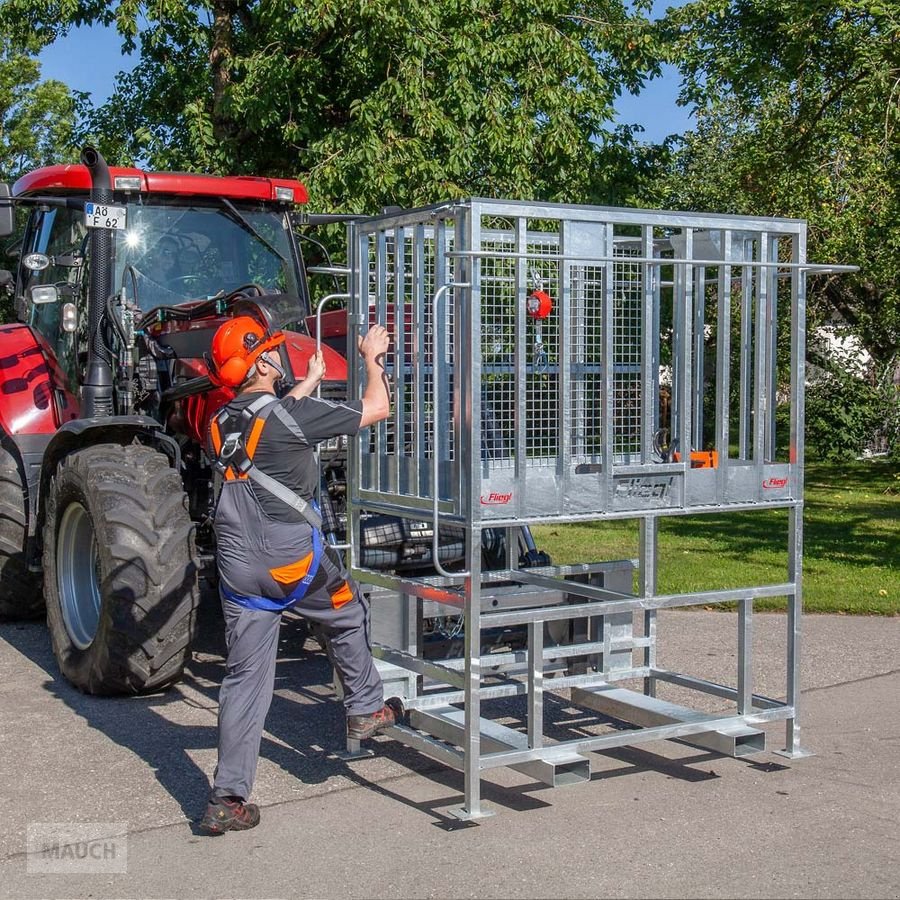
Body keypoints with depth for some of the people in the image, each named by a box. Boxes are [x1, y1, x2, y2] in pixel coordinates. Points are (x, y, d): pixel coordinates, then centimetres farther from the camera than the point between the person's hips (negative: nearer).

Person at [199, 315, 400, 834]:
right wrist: (372, 357, 12)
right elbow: (377, 409, -4)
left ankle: (227, 799, 6)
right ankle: (366, 710, 37)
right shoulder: (290, 415, -12)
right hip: (292, 560, -6)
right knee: (347, 616, 24)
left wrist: (311, 381, 41)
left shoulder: (224, 424, 8)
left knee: (246, 678, 7)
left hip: (238, 568, 6)